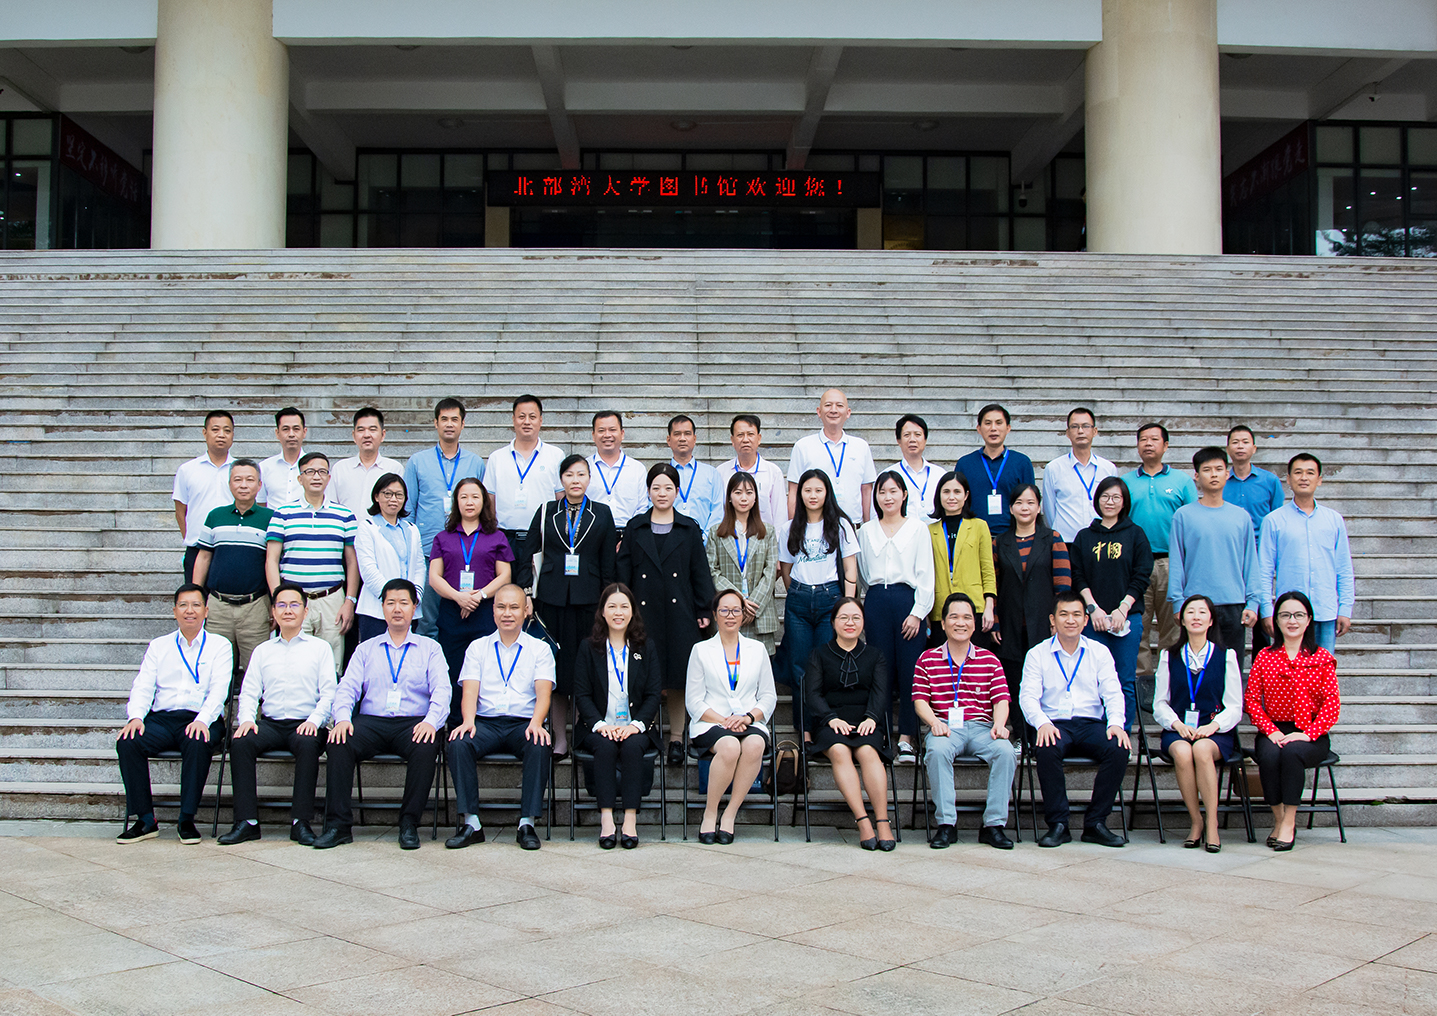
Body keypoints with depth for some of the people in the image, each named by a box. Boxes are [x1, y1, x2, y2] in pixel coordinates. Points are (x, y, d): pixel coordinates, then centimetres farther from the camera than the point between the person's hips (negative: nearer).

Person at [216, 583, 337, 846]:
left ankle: (300, 822, -32)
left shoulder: (320, 647, 14)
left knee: (308, 744, -36)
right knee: (240, 743, -27)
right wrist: (246, 719, -7)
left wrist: (314, 720, -15)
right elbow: (249, 692, 14)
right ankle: (247, 821, -25)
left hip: (305, 724, -3)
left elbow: (329, 693, 4)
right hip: (270, 723, 3)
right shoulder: (263, 651, 23)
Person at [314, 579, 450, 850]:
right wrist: (342, 718, -12)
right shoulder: (366, 649, 22)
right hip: (371, 721, 2)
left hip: (413, 723, -2)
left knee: (425, 748, -35)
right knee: (338, 744, -28)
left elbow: (441, 691, 2)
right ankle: (338, 825, -22)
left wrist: (431, 721, -18)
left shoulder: (429, 648, 15)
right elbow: (347, 687, 10)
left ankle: (409, 825, -23)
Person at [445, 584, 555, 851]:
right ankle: (471, 822, -22)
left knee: (540, 747, -34)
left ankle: (527, 824, -25)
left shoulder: (540, 648, 12)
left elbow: (543, 692, -1)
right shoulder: (477, 648, 16)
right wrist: (468, 721, -18)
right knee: (457, 744, -30)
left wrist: (535, 723, -22)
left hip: (524, 724, -1)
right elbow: (470, 692, 4)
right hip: (486, 722, 1)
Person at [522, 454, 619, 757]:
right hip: (552, 597, 1)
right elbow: (527, 555, 10)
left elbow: (609, 562, 6)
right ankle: (560, 737, 9)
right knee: (557, 665, 2)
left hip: (589, 598, -1)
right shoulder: (546, 512, 10)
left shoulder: (602, 513, 8)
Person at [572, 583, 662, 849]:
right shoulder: (589, 648, 9)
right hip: (599, 727, 0)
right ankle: (606, 820, -32)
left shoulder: (646, 648, 11)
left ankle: (630, 820, -32)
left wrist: (636, 724, -12)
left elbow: (654, 694, 5)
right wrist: (600, 724, -14)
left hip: (636, 728, 0)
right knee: (605, 746, -32)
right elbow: (582, 694, 2)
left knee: (632, 746, -32)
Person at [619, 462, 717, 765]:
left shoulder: (689, 529, 8)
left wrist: (704, 610, 3)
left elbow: (700, 572, 8)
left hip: (679, 613, 0)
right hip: (644, 613, 0)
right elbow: (623, 571, 7)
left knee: (677, 675, 2)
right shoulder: (635, 527, 9)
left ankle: (676, 738, 13)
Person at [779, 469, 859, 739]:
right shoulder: (790, 529, 10)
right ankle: (804, 730, 8)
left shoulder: (840, 524, 3)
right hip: (798, 600, 2)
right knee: (799, 668, 0)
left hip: (831, 597, -2)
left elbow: (850, 568, 1)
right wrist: (797, 595, 9)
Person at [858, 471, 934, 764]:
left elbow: (925, 574, 1)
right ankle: (880, 735, 6)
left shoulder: (918, 528, 5)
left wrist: (917, 612, -6)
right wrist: (875, 594, 9)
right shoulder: (866, 531, 13)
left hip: (908, 600, -2)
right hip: (876, 602, 2)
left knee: (910, 670, -5)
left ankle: (906, 736, 1)